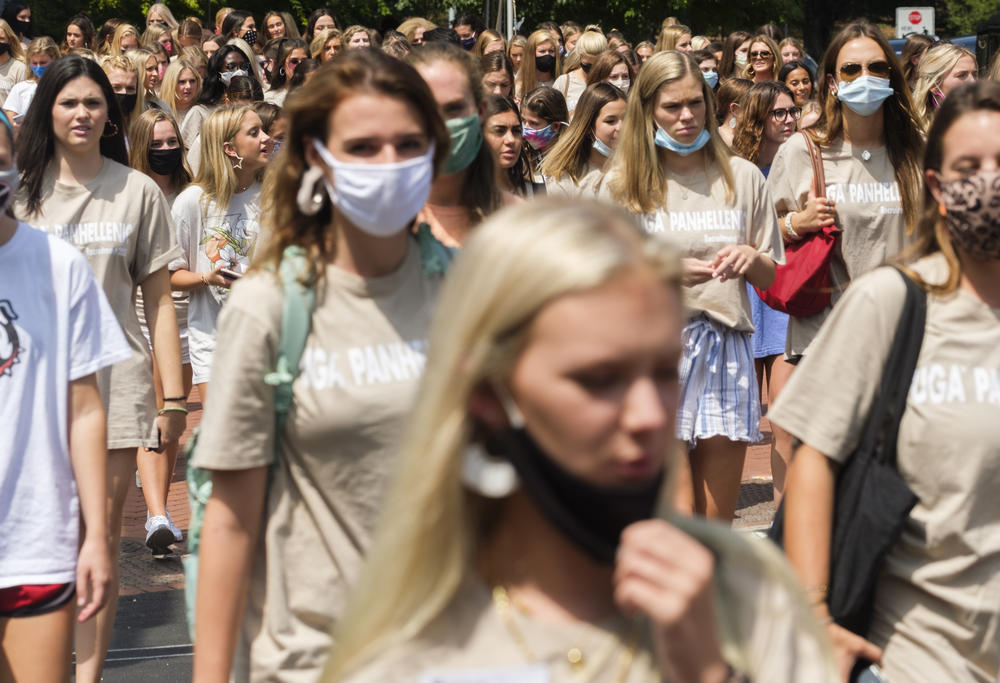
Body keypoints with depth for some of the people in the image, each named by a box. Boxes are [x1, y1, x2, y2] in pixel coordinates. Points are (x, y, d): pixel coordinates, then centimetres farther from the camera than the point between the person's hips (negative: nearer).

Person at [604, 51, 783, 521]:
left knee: (717, 522, 2)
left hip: (726, 352, 2)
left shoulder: (742, 177, 13)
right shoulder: (624, 183, 7)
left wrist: (751, 259, -7)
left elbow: (771, 278, 16)